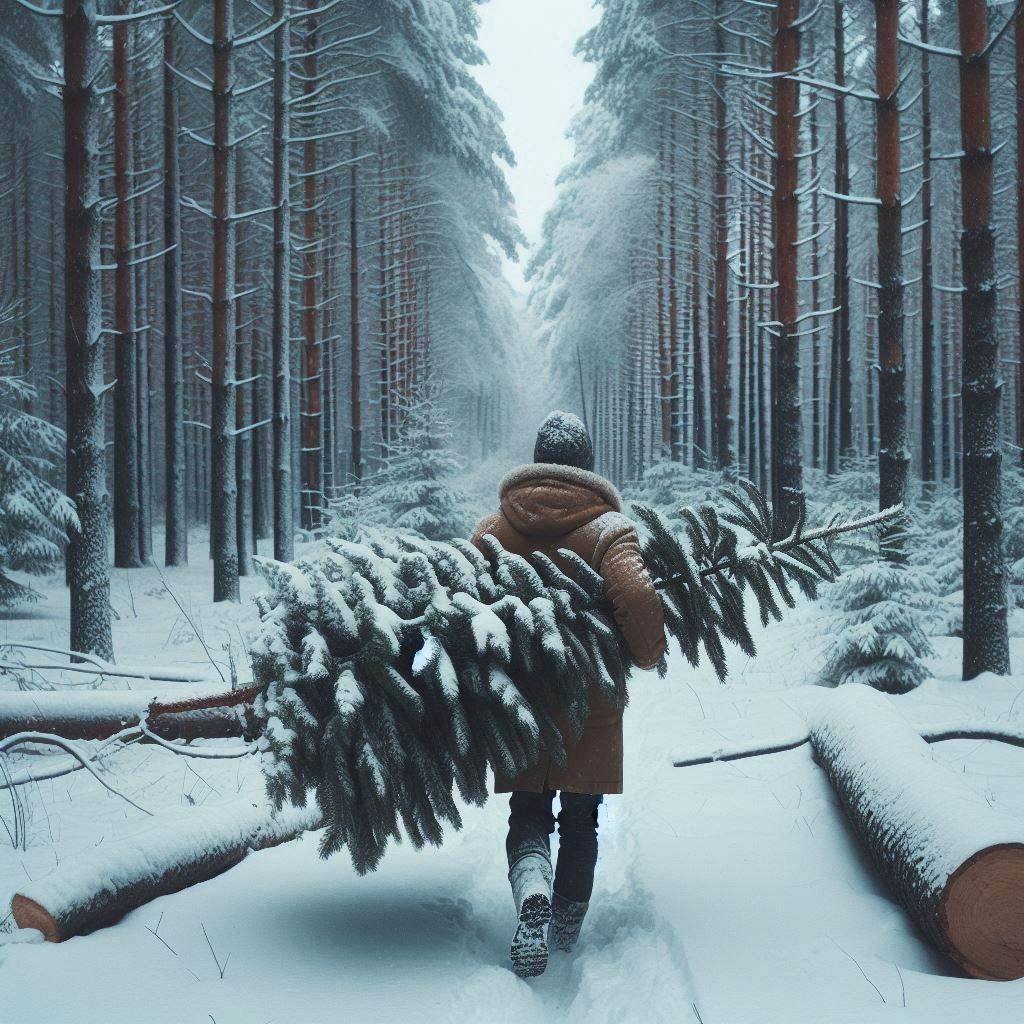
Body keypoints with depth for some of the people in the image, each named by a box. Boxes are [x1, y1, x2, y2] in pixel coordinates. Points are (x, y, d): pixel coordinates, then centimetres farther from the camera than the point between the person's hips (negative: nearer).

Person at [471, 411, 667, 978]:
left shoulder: (492, 529, 0)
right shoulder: (609, 528, -10)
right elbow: (639, 597, -24)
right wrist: (647, 654, -6)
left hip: (517, 696, 2)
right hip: (590, 701, -1)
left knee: (527, 813, 9)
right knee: (580, 817, 14)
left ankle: (532, 895, -19)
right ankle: (567, 926, 24)